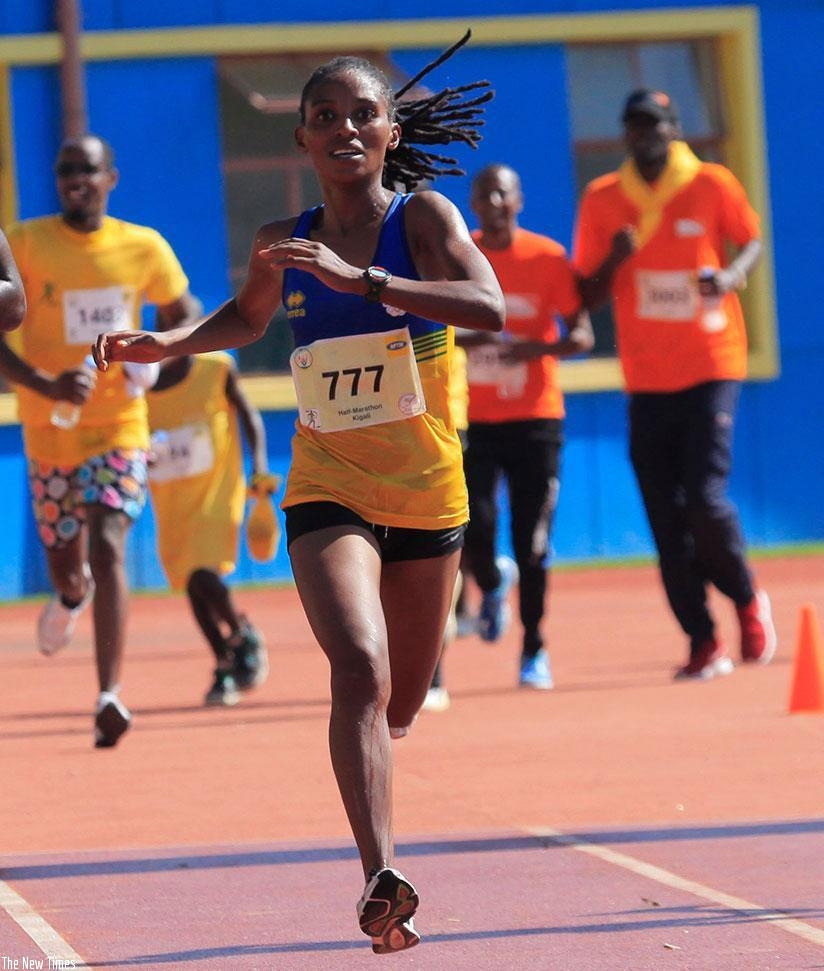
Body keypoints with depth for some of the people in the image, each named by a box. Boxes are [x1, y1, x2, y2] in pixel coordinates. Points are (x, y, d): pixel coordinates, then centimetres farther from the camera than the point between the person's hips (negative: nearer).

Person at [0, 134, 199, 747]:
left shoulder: (144, 248, -2)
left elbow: (180, 315, 13)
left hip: (120, 427, -1)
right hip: (50, 431, 1)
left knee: (107, 548, -19)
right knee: (65, 565, 12)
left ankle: (110, 696, -24)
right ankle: (72, 595, 52)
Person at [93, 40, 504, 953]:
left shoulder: (424, 217, -10)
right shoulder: (284, 244, 0)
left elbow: (488, 307, -28)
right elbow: (247, 317, 23)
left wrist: (362, 280, -35)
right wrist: (170, 342, 6)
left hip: (426, 495, 0)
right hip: (326, 492, 0)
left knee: (399, 705, 15)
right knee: (360, 668, -25)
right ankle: (381, 877, -34)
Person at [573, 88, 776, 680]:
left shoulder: (713, 185, -2)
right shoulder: (602, 200, 4)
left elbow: (752, 241, 12)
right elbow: (587, 296, 7)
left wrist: (730, 276, -11)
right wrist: (614, 259, -14)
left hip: (712, 368, -3)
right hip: (647, 380, 3)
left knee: (706, 498, -14)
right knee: (666, 517, 0)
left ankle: (748, 599, 14)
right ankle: (704, 642, 9)